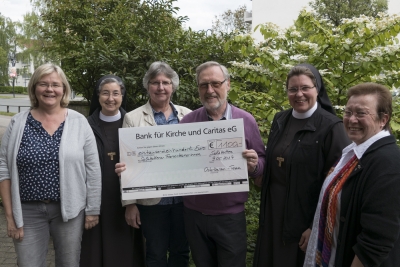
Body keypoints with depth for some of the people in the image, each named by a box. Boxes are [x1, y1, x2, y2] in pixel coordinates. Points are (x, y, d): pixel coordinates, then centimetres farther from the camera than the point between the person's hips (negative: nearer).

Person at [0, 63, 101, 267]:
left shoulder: (79, 122, -3)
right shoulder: (18, 123, -1)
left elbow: (93, 169, -1)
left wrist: (93, 209, 0)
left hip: (69, 209, 0)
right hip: (28, 211, 1)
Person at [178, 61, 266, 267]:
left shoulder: (246, 120, -4)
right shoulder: (187, 122, -1)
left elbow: (261, 162, 1)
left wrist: (254, 165, -21)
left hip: (231, 216, -1)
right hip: (194, 214, 2)